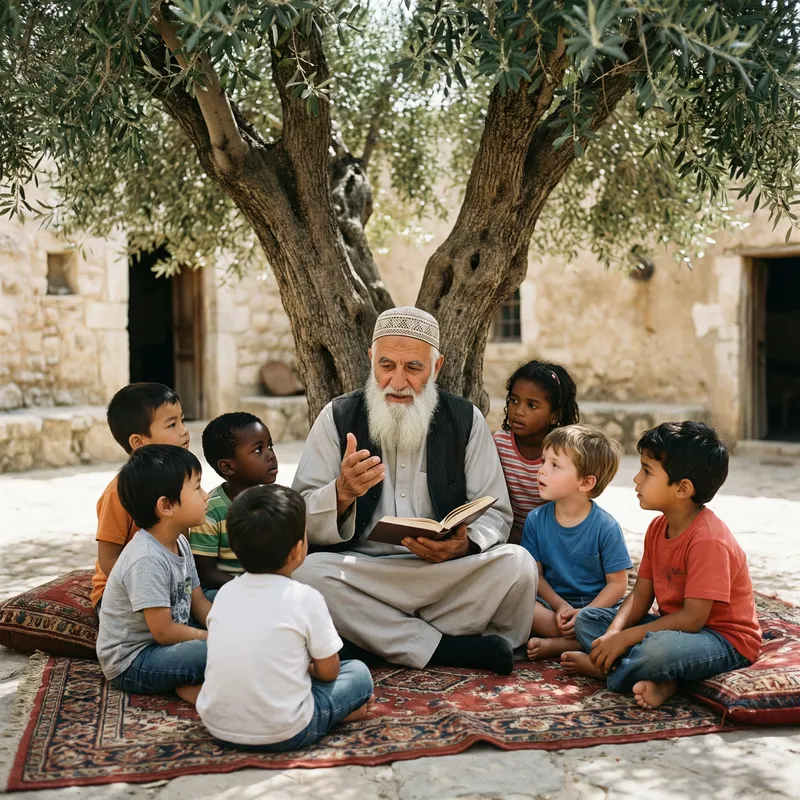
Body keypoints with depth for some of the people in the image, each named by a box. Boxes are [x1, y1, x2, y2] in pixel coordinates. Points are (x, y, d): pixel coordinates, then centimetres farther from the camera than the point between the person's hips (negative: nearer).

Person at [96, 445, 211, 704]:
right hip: (132, 662, -10)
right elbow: (163, 631, -24)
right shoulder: (147, 560, -27)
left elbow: (199, 603, 8)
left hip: (167, 641, 10)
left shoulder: (180, 544, 3)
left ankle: (194, 680, -12)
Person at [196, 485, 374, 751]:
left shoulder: (225, 593, 3)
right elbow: (328, 672, -3)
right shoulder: (305, 598, -11)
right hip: (282, 734, -5)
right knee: (358, 673, 14)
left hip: (217, 725, 5)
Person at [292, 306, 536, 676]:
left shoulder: (465, 419, 5)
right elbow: (300, 519, -3)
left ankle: (380, 641, -14)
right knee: (308, 572, -31)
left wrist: (464, 545, -18)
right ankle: (451, 648, -21)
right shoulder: (338, 417, 2)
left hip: (446, 575, 1)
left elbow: (495, 514, 5)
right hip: (362, 573, 0)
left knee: (516, 563, -25)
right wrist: (343, 492, -25)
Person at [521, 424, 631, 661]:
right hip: (553, 604, 2)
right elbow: (536, 573, 0)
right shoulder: (536, 520, -1)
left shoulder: (605, 527, -11)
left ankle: (555, 645, -25)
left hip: (596, 606, -2)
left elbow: (617, 583, -9)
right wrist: (560, 606, -16)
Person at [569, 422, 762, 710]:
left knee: (659, 648, -41)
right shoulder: (657, 528, 3)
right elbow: (640, 595, 3)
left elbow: (692, 618, -26)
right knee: (586, 619, 3)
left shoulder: (708, 540, -25)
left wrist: (625, 637, -25)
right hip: (673, 627, 9)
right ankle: (660, 680, -14)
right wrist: (613, 634, -16)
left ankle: (603, 668, -8)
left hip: (726, 643, -9)